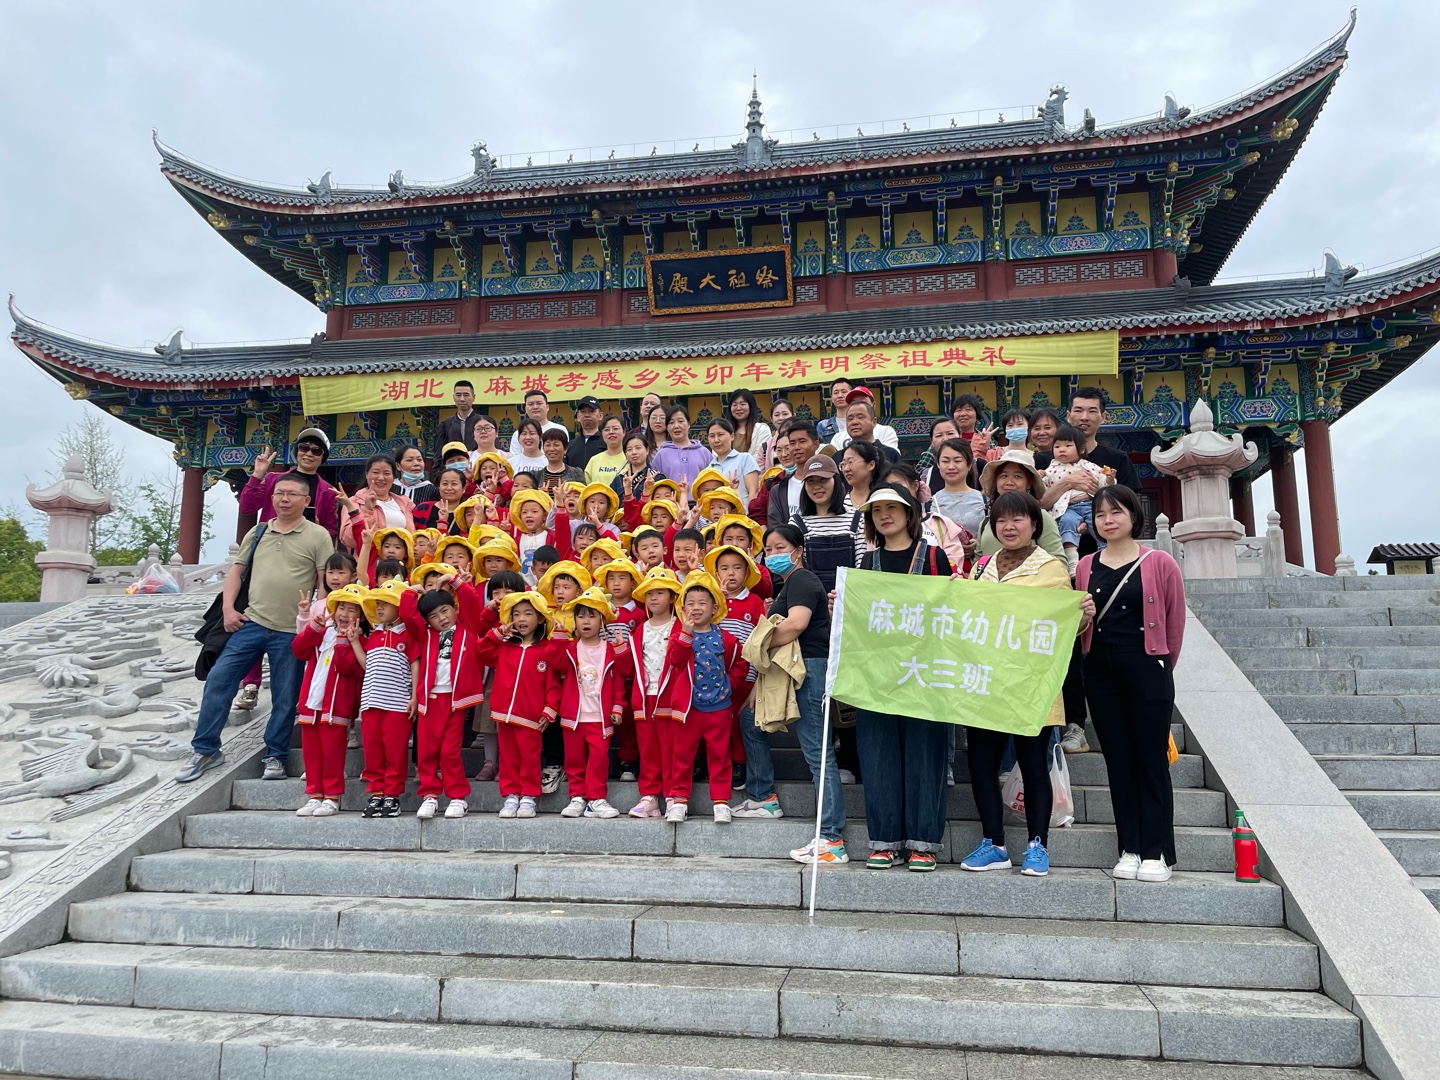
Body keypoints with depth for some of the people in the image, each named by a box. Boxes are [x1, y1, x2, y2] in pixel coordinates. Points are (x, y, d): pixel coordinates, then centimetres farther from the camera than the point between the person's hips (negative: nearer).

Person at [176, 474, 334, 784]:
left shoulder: (318, 536, -1)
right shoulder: (257, 532, 12)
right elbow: (236, 571, 16)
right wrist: (228, 609, 4)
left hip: (291, 632, -4)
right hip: (250, 622, 4)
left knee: (285, 698, 5)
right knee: (218, 680, 0)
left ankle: (275, 756, 19)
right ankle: (205, 750, 14)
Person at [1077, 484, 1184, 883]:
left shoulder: (1160, 564, -3)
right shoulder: (1085, 567, 8)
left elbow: (1175, 622, 2)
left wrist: (1160, 667, 7)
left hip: (1147, 670, -4)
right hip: (1100, 671, 4)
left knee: (1151, 760, 1)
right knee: (1118, 760, 8)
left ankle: (1157, 853, 8)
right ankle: (1129, 850, 15)